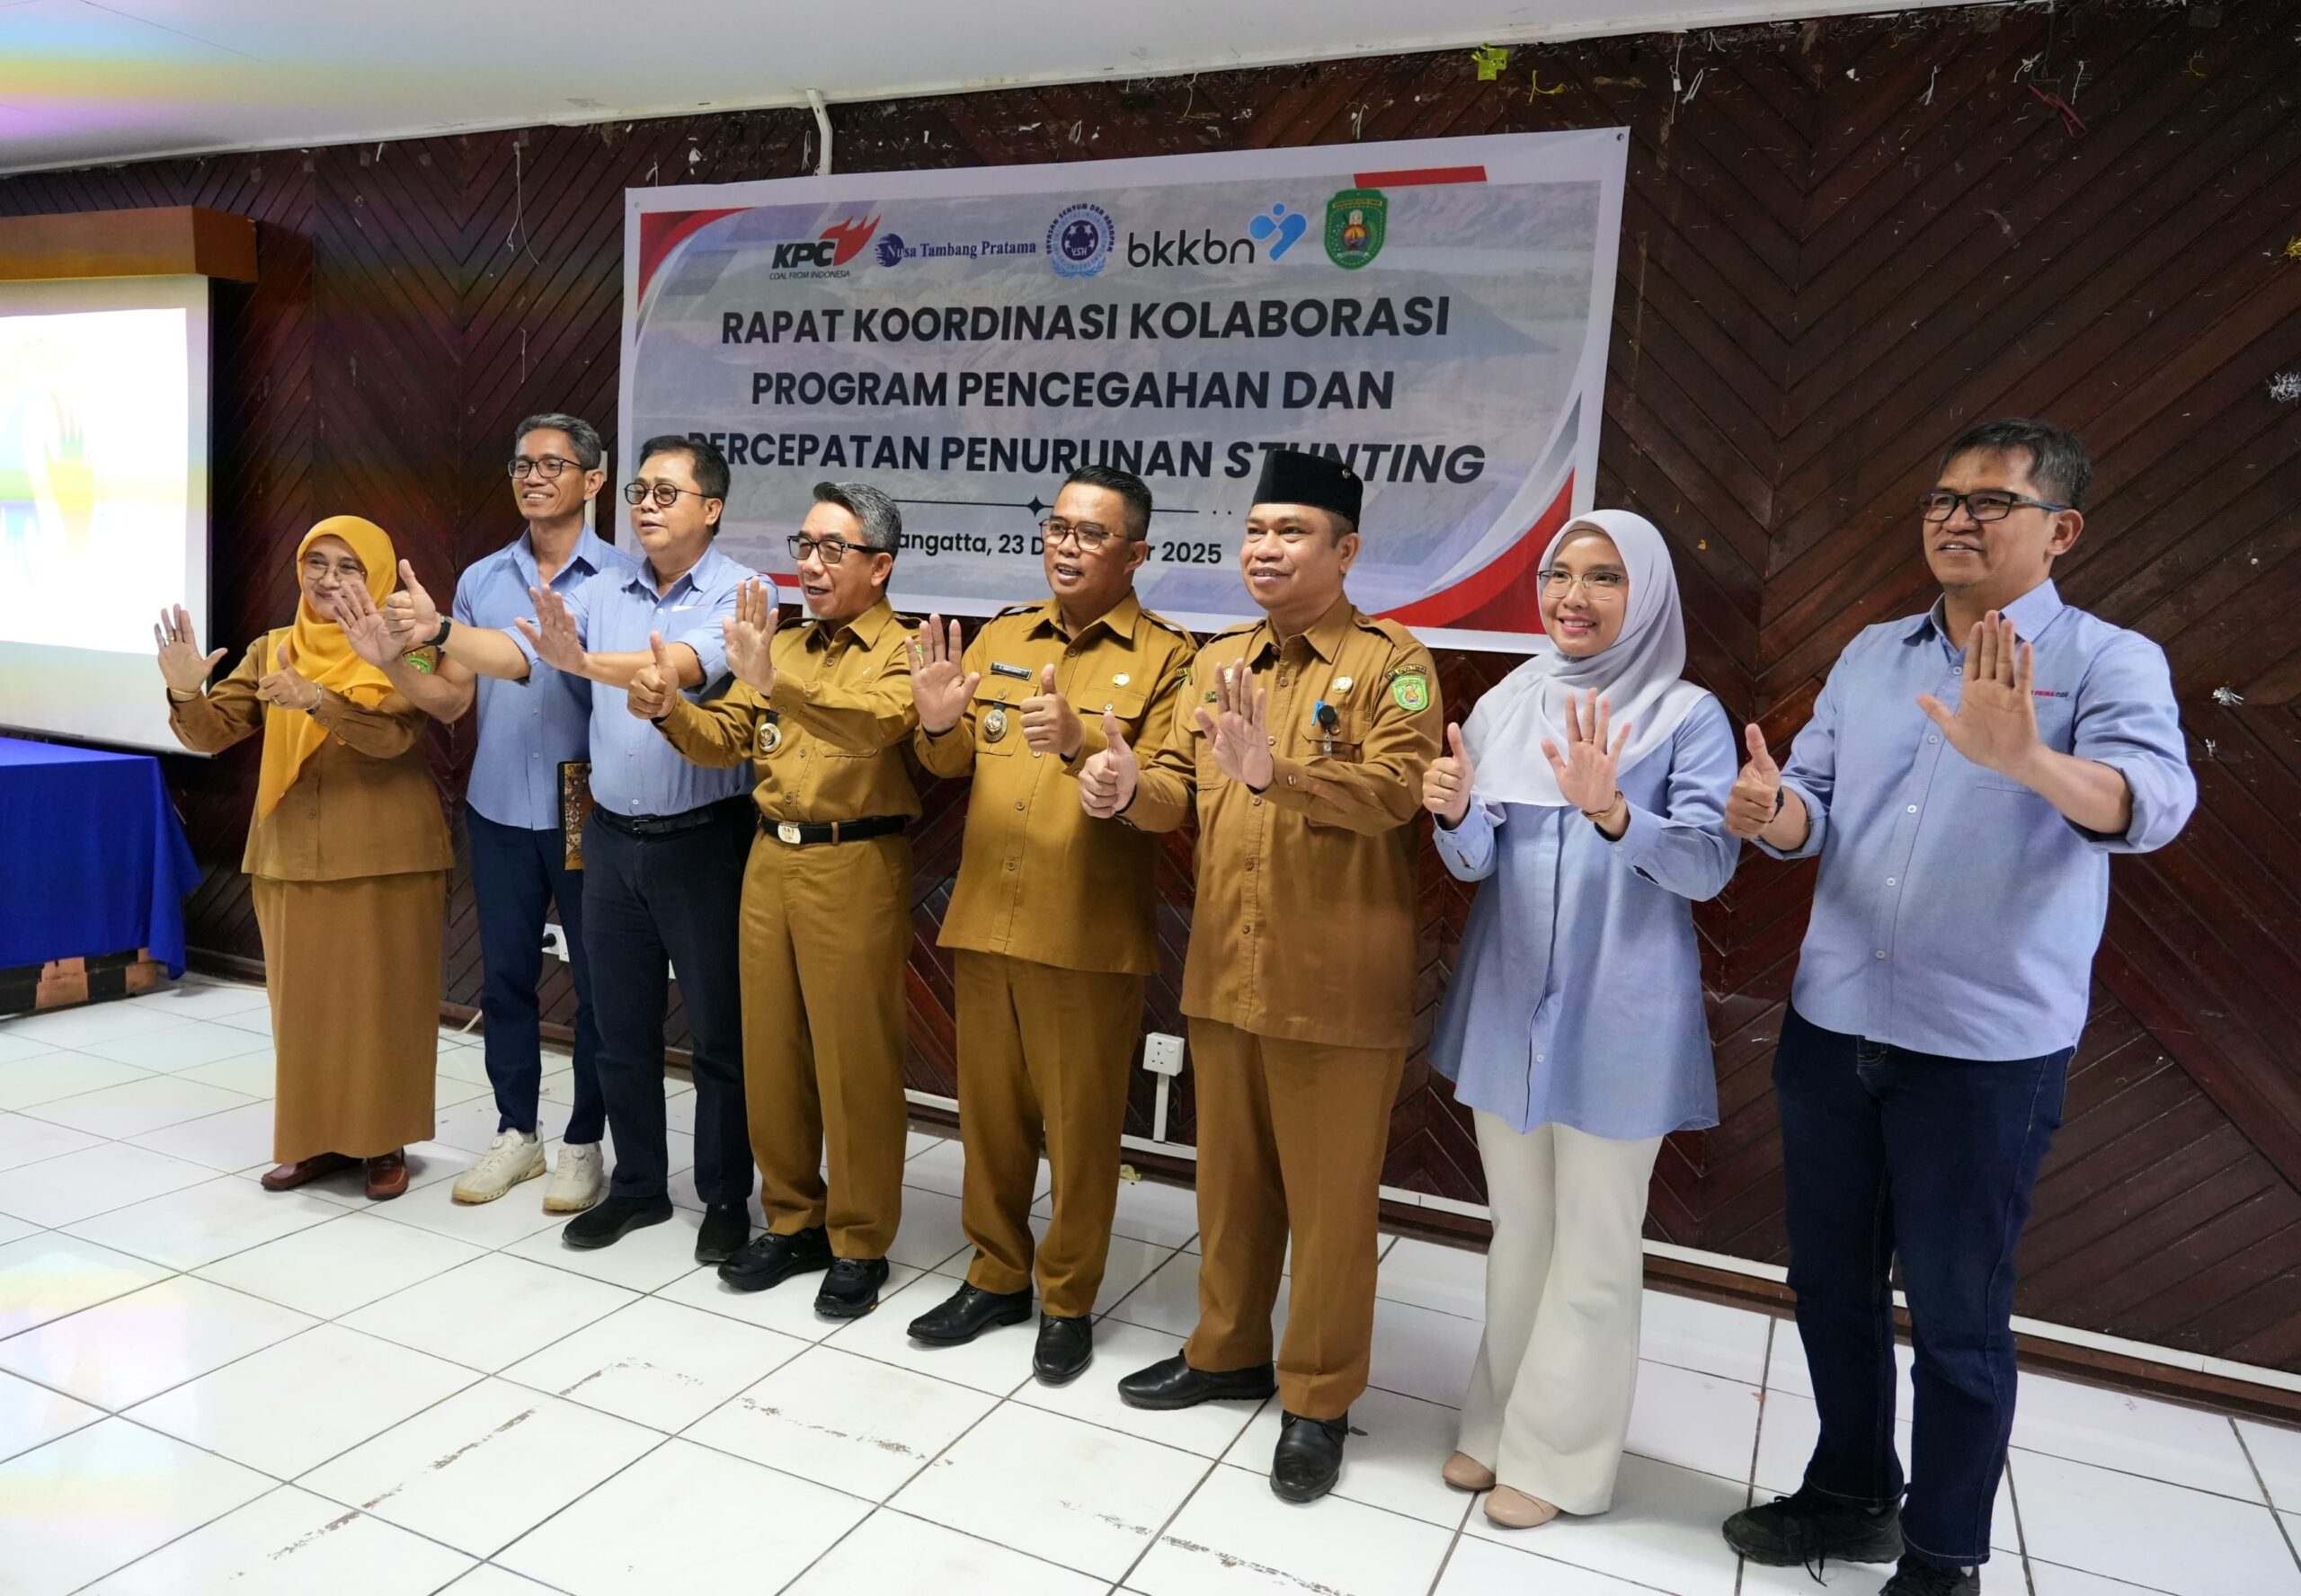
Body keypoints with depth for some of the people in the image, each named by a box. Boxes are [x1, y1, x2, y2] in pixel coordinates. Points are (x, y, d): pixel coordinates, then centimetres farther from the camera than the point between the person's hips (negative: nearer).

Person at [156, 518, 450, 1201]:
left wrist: (318, 700, -38)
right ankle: (316, 1137, 24)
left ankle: (383, 1140, 16)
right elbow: (213, 733, 1)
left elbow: (393, 735, -23)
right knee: (304, 1004, 10)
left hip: (386, 860, -4)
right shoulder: (271, 650, 8)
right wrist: (187, 694, -20)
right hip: (292, 859, 4)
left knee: (381, 1004, 3)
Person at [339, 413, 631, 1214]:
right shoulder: (480, 579, 8)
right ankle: (515, 1132, 29)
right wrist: (391, 663, -11)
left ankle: (584, 1142, 21)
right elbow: (453, 700, 7)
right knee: (504, 976, 13)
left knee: (597, 980, 6)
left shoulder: (620, 577, -6)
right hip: (498, 811, 5)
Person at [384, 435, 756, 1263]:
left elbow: (678, 668, -27)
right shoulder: (603, 592, 7)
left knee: (719, 1031, 6)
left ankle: (726, 1197, 21)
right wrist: (440, 629, -19)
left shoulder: (740, 594, -9)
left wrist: (584, 662, -41)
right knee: (622, 1026, 15)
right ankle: (638, 1185, 31)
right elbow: (515, 653, -2)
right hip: (612, 837, 6)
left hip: (703, 841, -5)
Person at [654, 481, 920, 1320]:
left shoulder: (902, 652, -7)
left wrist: (777, 682, -40)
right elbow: (726, 739, 10)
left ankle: (859, 1244, 17)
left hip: (854, 870, -6)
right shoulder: (781, 644, 14)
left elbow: (878, 723, -27)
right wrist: (670, 710, -11)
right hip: (770, 862, 6)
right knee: (770, 1050, 13)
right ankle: (793, 1222, 30)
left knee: (854, 1061, 2)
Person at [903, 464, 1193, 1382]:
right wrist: (941, 722, -11)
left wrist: (1081, 743, -30)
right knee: (989, 1110, 16)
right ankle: (996, 1278, 34)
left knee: (1080, 1126, 7)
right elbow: (955, 762, 10)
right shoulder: (1001, 638, 11)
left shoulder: (1164, 657, -4)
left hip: (1088, 934, -5)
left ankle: (1069, 1303, 26)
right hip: (984, 918, 5)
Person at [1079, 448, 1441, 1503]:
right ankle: (1226, 1351, 40)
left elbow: (1394, 789, -24)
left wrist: (1274, 772, -40)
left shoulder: (1393, 662, -9)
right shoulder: (1217, 662, 10)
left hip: (1338, 987, -5)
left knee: (1328, 1197, 8)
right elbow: (1180, 787, 3)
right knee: (1229, 1176, 20)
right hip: (1223, 973, 6)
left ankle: (1319, 1399, 26)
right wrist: (1129, 789, -20)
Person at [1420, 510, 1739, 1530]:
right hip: (1508, 1004, 5)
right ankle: (1501, 1420, 34)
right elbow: (1472, 863, 2)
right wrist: (1455, 811, -20)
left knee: (1592, 1245, 7)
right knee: (1516, 1228, 18)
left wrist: (1612, 812, -32)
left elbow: (1709, 866, -15)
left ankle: (1560, 1454, 23)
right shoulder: (1506, 704, 5)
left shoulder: (1686, 715, -7)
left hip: (1617, 1017, -4)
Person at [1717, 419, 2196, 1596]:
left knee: (1956, 1313, 8)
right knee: (1830, 1281, 18)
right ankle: (1851, 1494, 39)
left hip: (1987, 1051, -5)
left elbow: (2153, 799, -26)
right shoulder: (1872, 654, 9)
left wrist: (2029, 761, -47)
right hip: (1829, 1028, 5)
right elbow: (1816, 802, 5)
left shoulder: (2109, 662, -7)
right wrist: (1772, 813, -19)